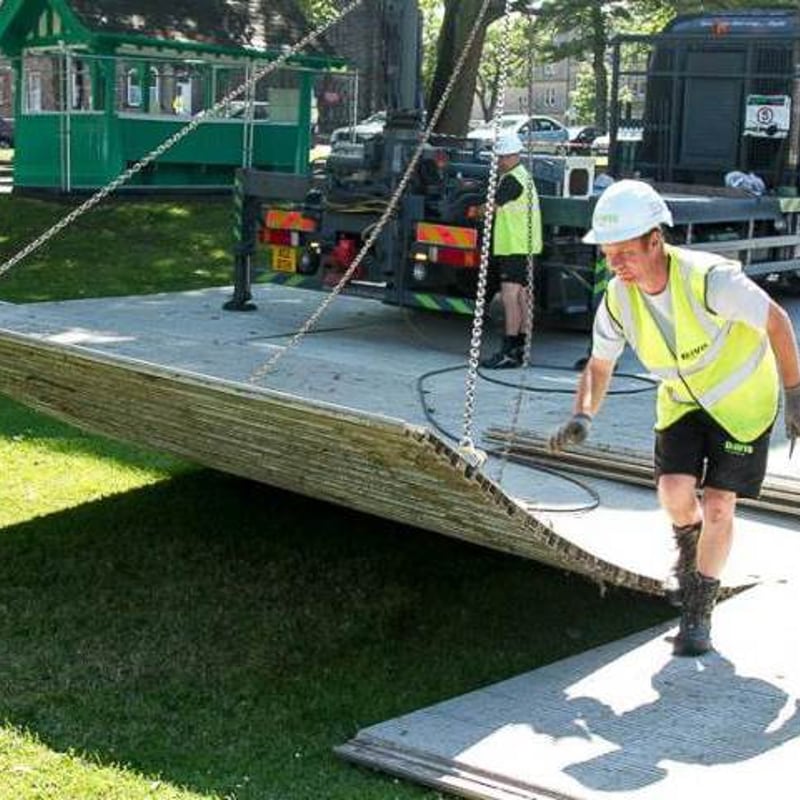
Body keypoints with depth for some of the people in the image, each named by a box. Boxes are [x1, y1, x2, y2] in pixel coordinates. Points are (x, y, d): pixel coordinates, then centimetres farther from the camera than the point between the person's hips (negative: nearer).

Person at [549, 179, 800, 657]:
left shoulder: (709, 279, -33)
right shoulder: (618, 299, -17)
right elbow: (599, 366, -1)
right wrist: (584, 416, -19)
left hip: (742, 400, -4)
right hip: (682, 399, 4)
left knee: (718, 505, -8)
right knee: (674, 490, -13)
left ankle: (699, 614, 9)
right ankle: (689, 545, 24)